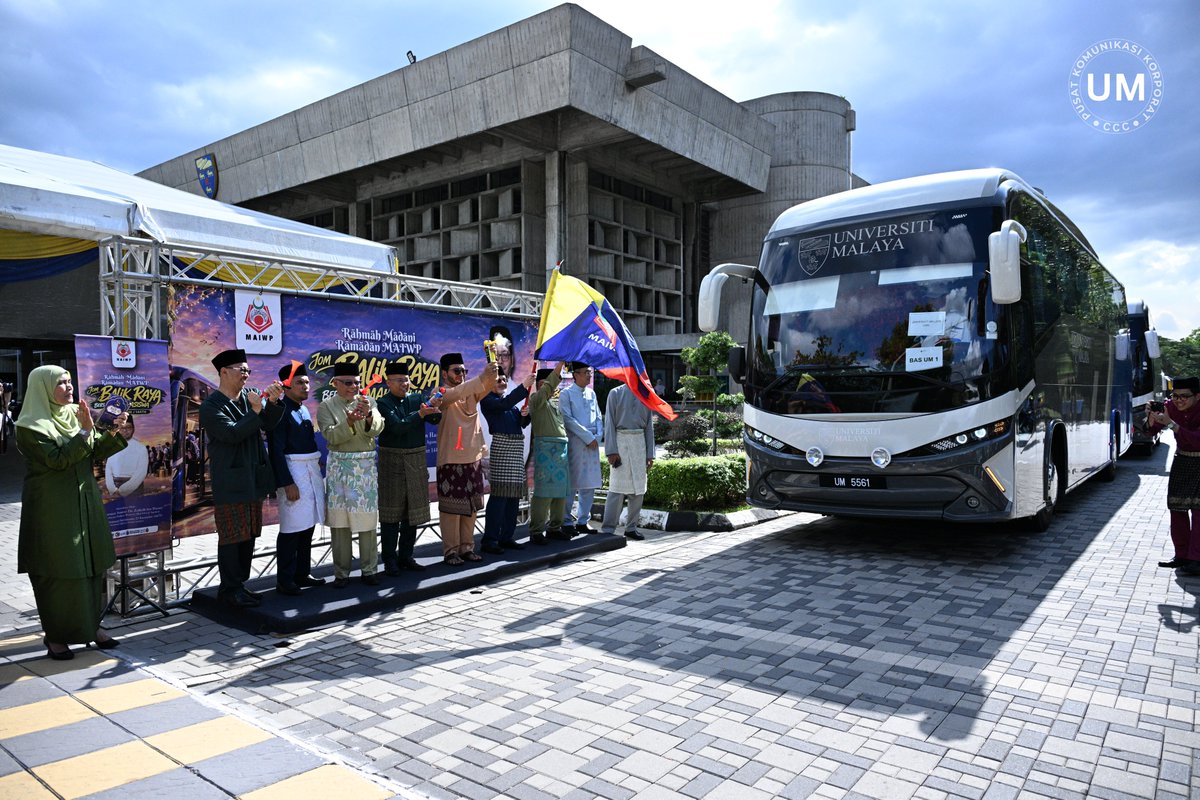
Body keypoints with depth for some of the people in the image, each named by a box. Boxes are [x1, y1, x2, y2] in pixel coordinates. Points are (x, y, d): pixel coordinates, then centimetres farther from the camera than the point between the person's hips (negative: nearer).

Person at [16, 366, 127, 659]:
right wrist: (85, 431, -23)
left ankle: (91, 625, 22)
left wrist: (115, 433, -8)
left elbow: (97, 451, 9)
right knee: (56, 572, 1)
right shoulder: (30, 427, -11)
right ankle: (55, 636, 13)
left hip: (85, 503, 6)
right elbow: (57, 459, -20)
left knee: (92, 566, 10)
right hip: (53, 510, -6)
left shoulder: (76, 415, 8)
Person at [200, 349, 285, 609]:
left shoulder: (252, 395, 8)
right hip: (230, 482, -6)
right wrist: (255, 411, -19)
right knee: (231, 537, 0)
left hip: (254, 479, 6)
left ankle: (239, 584, 24)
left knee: (249, 535, 13)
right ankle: (230, 589, 10)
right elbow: (232, 434, -17)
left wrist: (273, 402, -17)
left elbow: (269, 424, -1)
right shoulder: (211, 406, -7)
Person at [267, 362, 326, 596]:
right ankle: (284, 580, 6)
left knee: (308, 525, 13)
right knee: (292, 528, -4)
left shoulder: (304, 410, 14)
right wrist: (287, 484, -17)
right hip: (291, 471, -8)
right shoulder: (280, 411, -11)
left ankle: (302, 573, 23)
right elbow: (277, 451, -14)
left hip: (312, 470, 8)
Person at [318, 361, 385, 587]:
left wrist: (369, 416, -28)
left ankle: (369, 570, 11)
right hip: (340, 467, -1)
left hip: (366, 466, 1)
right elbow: (331, 436, -9)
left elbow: (377, 429, -8)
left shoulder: (368, 402, 7)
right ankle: (341, 573, 10)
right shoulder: (326, 407, 3)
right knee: (340, 520, 2)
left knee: (368, 519, 2)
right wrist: (349, 422, -25)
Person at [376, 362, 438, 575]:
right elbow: (397, 426, -20)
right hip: (392, 460, -5)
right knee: (391, 513, 1)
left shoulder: (417, 399, 7)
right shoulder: (383, 403, -7)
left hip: (416, 460, 5)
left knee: (412, 511, 10)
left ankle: (406, 556, 22)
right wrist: (420, 413, -29)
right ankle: (390, 560, 9)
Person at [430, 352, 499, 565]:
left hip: (473, 459, 6)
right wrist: (482, 377, -38)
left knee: (471, 506, 10)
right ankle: (450, 550, 8)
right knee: (451, 507, -1)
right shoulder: (441, 394, -5)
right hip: (451, 460, -5)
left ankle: (467, 547, 19)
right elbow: (455, 393, -26)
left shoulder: (471, 393, 11)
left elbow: (487, 388, -8)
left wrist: (492, 377, -31)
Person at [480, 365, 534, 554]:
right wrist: (524, 386, -24)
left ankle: (507, 536, 15)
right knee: (500, 492, -11)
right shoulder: (487, 400, -2)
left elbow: (522, 423, 19)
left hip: (517, 446, 8)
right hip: (501, 445, -8)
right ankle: (490, 540, -8)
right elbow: (504, 404, -22)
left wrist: (524, 414, -2)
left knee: (514, 493, 7)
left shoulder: (510, 398, 21)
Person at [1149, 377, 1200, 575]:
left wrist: (1172, 424, -43)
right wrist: (1152, 419, -30)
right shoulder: (1170, 407, -8)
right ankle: (1182, 556, 15)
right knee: (1177, 508, 6)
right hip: (1182, 461, 5)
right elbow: (1151, 432, -10)